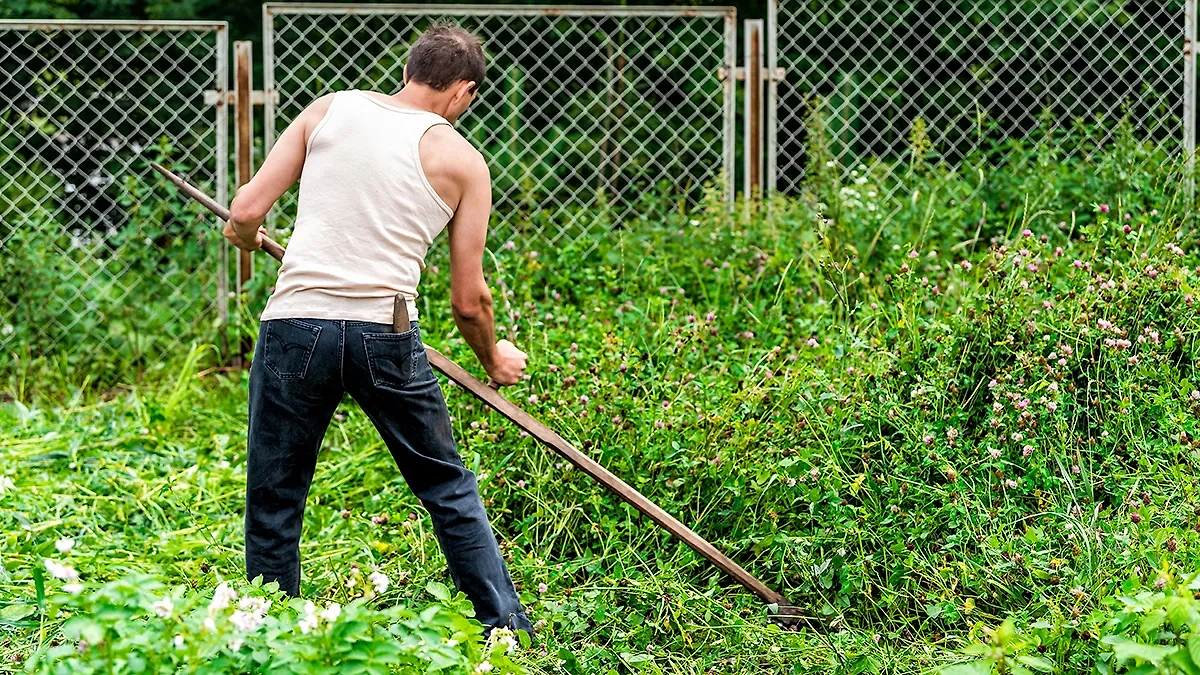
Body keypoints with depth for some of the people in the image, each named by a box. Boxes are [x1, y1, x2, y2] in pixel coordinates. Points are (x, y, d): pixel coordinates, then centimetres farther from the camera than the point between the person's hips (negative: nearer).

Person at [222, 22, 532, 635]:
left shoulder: (331, 108, 11)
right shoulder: (462, 161, 10)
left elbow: (246, 212, 6)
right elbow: (468, 301, 11)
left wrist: (244, 234, 30)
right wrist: (494, 360, 30)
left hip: (294, 324, 0)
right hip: (386, 333, 0)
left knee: (272, 507, 12)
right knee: (449, 491, 18)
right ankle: (506, 628, 21)